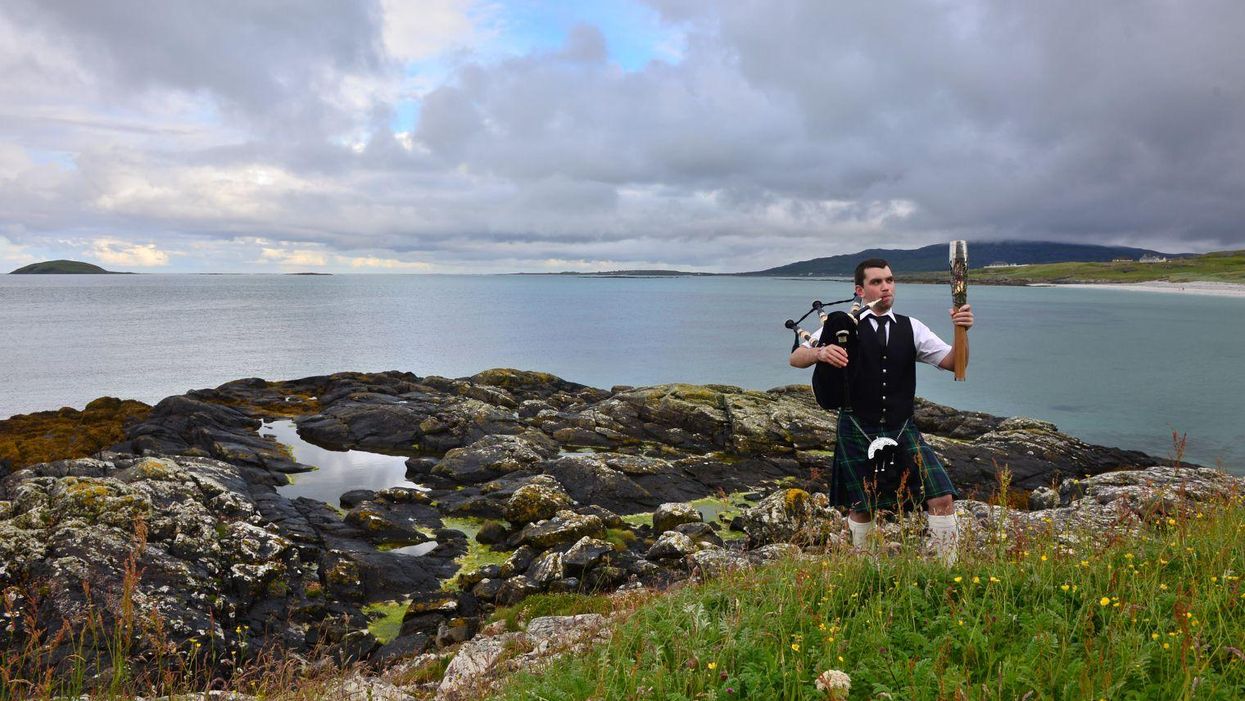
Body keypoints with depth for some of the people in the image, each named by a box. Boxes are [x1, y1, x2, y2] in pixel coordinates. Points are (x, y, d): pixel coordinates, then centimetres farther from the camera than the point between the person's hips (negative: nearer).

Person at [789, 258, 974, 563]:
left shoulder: (911, 328, 7)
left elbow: (953, 363, 1)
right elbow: (796, 358, -6)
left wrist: (962, 331, -19)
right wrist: (820, 352, -29)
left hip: (902, 430, 3)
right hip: (858, 431, -2)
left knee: (942, 498, -10)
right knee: (861, 509, 9)